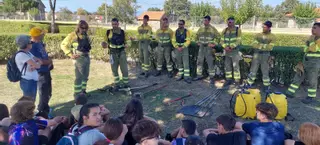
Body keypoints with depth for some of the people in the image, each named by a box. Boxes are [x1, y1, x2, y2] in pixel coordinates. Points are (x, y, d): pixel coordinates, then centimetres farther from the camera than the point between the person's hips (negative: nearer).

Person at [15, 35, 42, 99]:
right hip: (27, 82, -9)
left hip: (33, 81, 9)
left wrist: (34, 66, -13)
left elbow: (40, 61, 8)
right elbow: (36, 65, -21)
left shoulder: (28, 53, 12)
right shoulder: (21, 55, -16)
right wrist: (38, 64, 3)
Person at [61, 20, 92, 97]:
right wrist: (71, 55, -13)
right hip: (79, 58, -7)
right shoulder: (72, 35, -8)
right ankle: (77, 93, 7)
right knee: (79, 77, -5)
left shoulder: (86, 35, 10)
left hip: (87, 57, 7)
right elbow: (63, 45, -8)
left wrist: (88, 50, 10)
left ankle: (83, 91, 27)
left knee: (85, 76, 13)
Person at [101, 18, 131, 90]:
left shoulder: (123, 32, -3)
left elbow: (128, 40, 8)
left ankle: (126, 84, 14)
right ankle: (117, 84, 23)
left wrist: (127, 45, -12)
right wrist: (105, 45, -17)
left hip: (122, 52, -1)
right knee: (114, 69, 8)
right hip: (113, 53, 1)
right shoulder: (109, 32, -2)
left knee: (124, 69, 1)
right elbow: (106, 42, 5)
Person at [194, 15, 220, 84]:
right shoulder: (201, 28, 10)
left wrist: (214, 44, -6)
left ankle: (212, 77, 4)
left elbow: (218, 36, -2)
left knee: (210, 62, -3)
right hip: (201, 47, 5)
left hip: (209, 47, -5)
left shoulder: (212, 28, -4)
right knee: (199, 61, 8)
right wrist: (198, 42, 16)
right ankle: (199, 75, 20)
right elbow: (197, 35, 25)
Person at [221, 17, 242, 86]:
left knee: (235, 66, -3)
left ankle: (237, 81, 4)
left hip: (235, 51, -4)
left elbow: (238, 41, -10)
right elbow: (222, 40, 4)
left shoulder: (238, 30, -4)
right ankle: (228, 80, 19)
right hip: (226, 51, 4)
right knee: (227, 65, 8)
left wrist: (231, 47, -18)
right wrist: (225, 47, -13)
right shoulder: (225, 30, 7)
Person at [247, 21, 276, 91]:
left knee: (265, 71, 4)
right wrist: (264, 46, -14)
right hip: (256, 55, 2)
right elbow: (254, 45, -6)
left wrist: (259, 45, -13)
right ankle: (249, 83, 14)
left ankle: (266, 86, 17)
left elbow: (270, 47, -12)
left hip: (265, 55, -2)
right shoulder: (258, 35, 4)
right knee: (253, 70, 4)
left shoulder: (272, 37, -3)